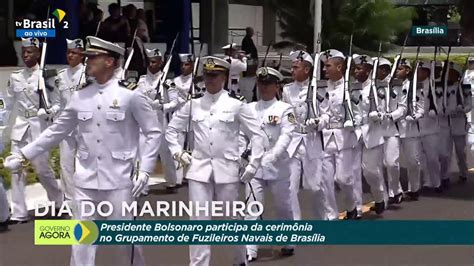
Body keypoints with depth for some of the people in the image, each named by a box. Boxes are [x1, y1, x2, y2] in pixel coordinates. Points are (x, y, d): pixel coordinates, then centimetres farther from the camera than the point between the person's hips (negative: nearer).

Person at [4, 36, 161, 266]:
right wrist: (23, 154, 8)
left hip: (118, 181, -4)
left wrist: (145, 169, -9)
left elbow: (153, 132, -2)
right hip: (85, 181, 4)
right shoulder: (79, 98, 5)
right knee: (82, 242, 5)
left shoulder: (130, 96, -6)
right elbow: (56, 131, 12)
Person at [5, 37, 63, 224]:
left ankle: (60, 202, 27)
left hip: (39, 127, -4)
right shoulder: (14, 77, 7)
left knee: (43, 168, 3)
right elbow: (8, 105, 12)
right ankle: (18, 213, 4)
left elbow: (57, 104, 0)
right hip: (19, 127, 4)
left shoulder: (46, 77, -4)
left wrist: (48, 112, -19)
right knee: (16, 170, -1)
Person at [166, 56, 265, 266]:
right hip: (199, 169, 1)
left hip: (227, 169, -1)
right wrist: (178, 153, 4)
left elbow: (257, 135, 2)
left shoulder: (236, 105, -1)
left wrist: (254, 164, -3)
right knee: (199, 220, -3)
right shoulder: (193, 105, 5)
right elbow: (171, 130, 16)